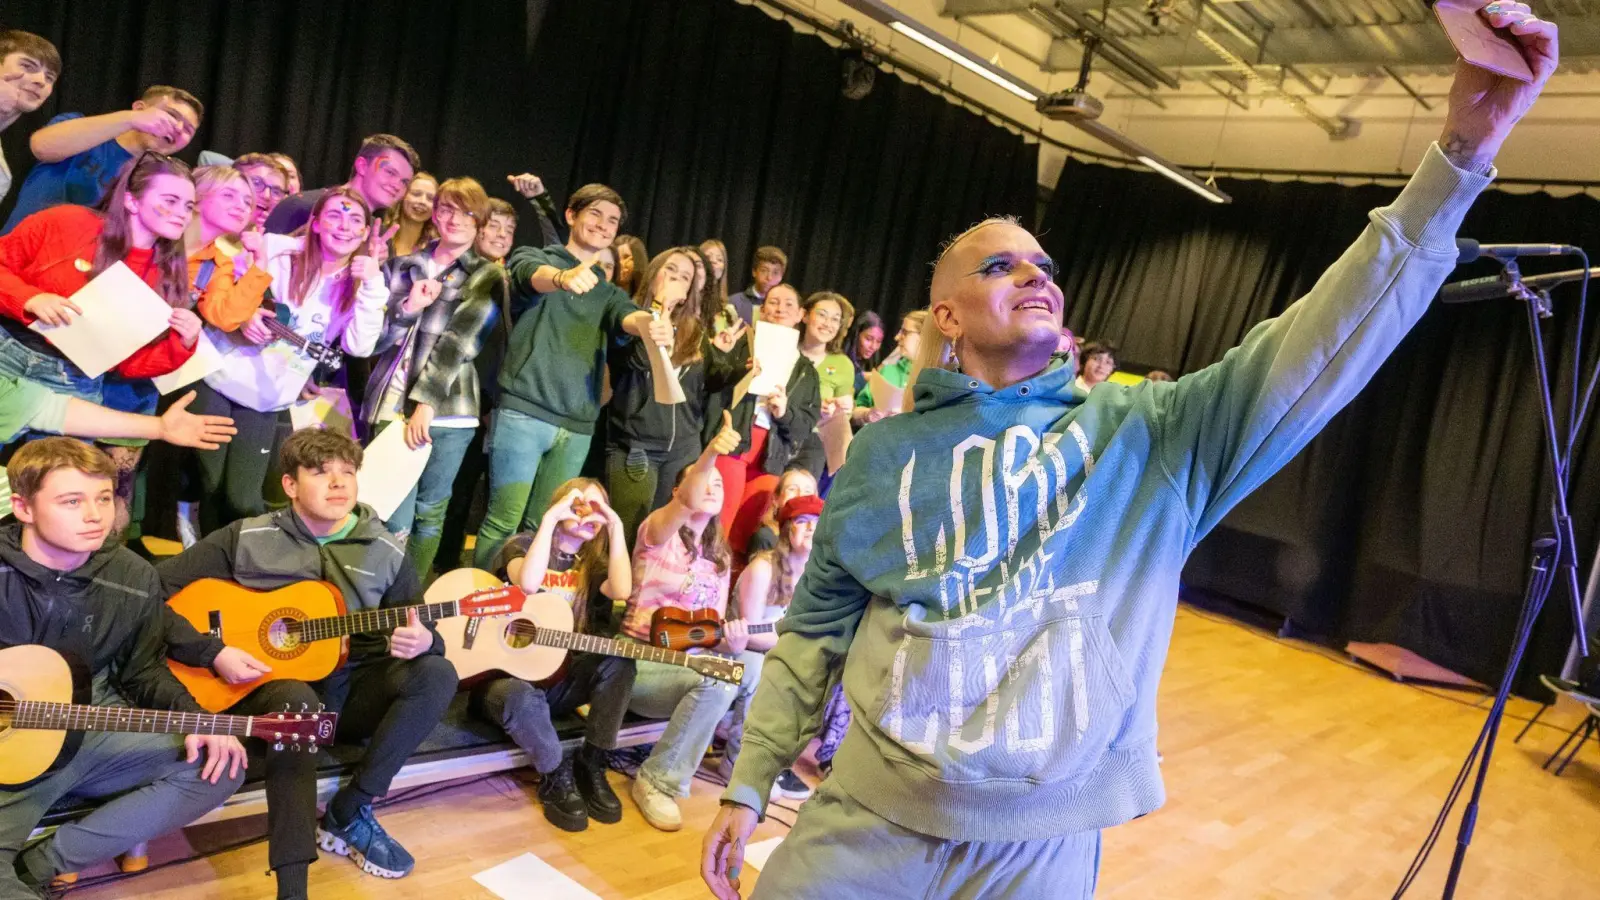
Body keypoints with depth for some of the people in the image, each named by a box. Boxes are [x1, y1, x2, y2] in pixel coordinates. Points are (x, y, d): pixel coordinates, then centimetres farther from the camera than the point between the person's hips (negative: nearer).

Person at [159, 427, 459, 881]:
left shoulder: (386, 553, 2)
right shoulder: (247, 538, -1)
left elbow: (425, 636, 4)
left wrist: (421, 642, -23)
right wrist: (212, 650, -13)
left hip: (354, 690, 3)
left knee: (436, 673, -25)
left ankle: (348, 813, -17)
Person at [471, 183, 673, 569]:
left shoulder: (608, 291, 20)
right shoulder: (532, 258, 8)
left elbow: (627, 316, -3)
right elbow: (534, 276, -17)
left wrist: (648, 325, -29)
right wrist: (563, 277, -42)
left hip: (577, 426, 4)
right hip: (524, 412, -4)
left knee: (541, 527, 6)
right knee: (504, 520, -8)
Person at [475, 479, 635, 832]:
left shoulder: (593, 563, 10)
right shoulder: (522, 544, -2)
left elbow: (621, 590, -15)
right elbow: (528, 582, -28)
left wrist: (616, 528, -13)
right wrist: (550, 519, -24)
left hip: (560, 680, 5)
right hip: (506, 672, -4)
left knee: (619, 662, -22)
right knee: (521, 698, -39)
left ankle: (591, 766, -10)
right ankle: (556, 778, -11)